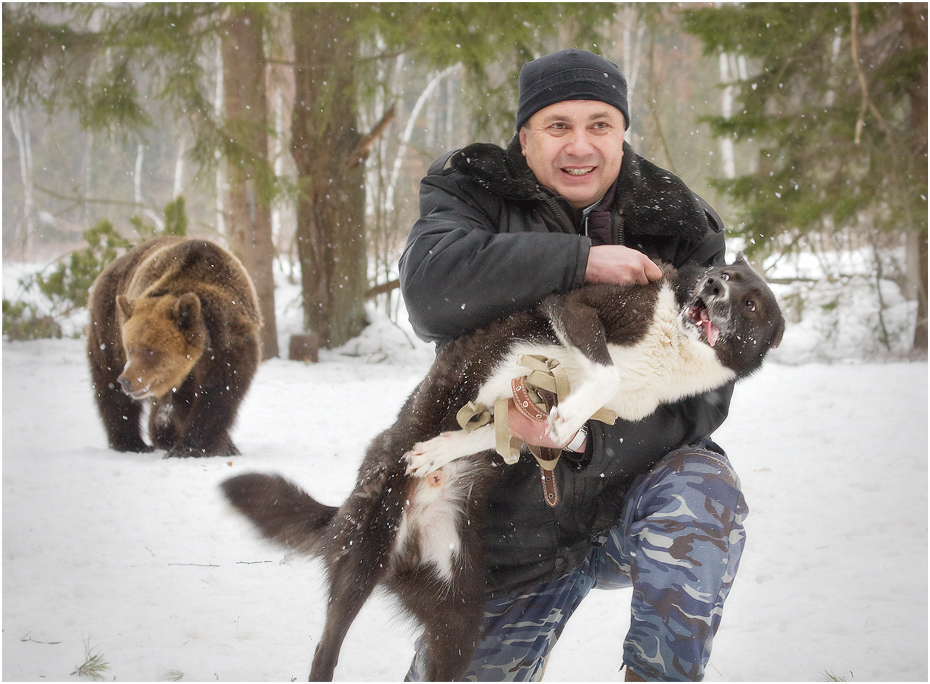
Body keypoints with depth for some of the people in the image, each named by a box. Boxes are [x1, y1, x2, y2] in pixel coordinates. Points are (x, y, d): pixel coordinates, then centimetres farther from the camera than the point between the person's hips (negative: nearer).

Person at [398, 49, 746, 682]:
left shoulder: (681, 229, -5)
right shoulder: (476, 194, -4)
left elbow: (702, 394, -13)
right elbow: (432, 287, -27)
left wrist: (586, 440, -30)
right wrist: (581, 261, -30)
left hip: (628, 494, -1)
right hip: (517, 529, 1)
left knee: (702, 491, -33)